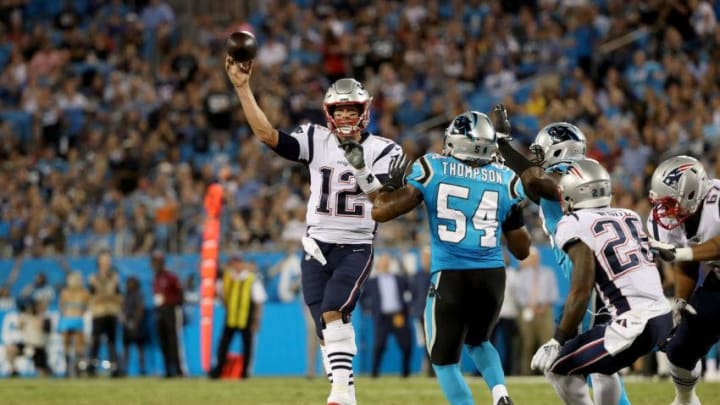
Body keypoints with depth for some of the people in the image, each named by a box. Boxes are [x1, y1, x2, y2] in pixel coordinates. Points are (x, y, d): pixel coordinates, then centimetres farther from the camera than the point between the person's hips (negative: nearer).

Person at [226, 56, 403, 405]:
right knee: (328, 330, 2)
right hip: (318, 248, 3)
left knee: (333, 312, -23)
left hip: (356, 249, -3)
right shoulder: (316, 140, 2)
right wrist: (243, 88, -17)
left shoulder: (381, 150, -3)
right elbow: (267, 134, -10)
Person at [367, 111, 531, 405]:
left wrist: (392, 184, 16)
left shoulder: (432, 169, -1)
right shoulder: (506, 180, 6)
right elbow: (521, 250, 11)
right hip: (493, 277, 3)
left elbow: (381, 211, -4)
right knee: (478, 341, 30)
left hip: (450, 278, -3)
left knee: (445, 359, 13)